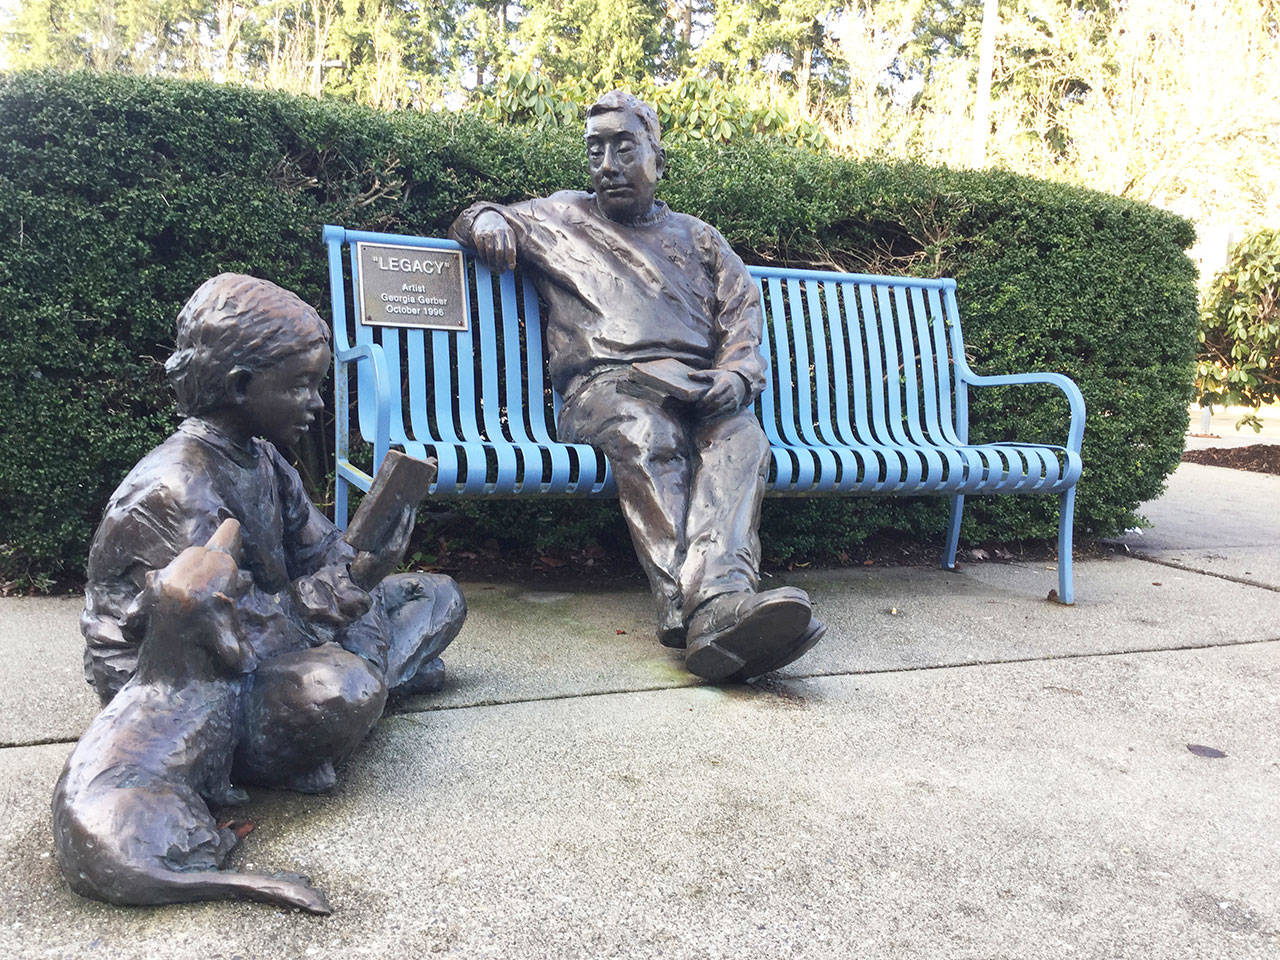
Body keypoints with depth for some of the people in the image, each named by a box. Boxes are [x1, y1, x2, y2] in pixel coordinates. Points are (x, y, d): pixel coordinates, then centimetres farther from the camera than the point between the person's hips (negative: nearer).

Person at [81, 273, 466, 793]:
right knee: (339, 690, -40)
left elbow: (323, 558, 1)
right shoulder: (173, 492, -27)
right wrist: (352, 579, -27)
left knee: (439, 594, 11)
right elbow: (242, 637, -29)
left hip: (262, 647, 8)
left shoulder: (260, 459, 3)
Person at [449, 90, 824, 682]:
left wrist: (734, 377, -5)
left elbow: (745, 321, 19)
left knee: (740, 440, -35)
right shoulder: (562, 219, 28)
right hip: (605, 386, -2)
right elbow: (476, 227, 33)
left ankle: (716, 601, -57)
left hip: (696, 389, 2)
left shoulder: (697, 238, 30)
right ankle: (698, 609, -55)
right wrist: (485, 218, 5)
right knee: (648, 436, -39)